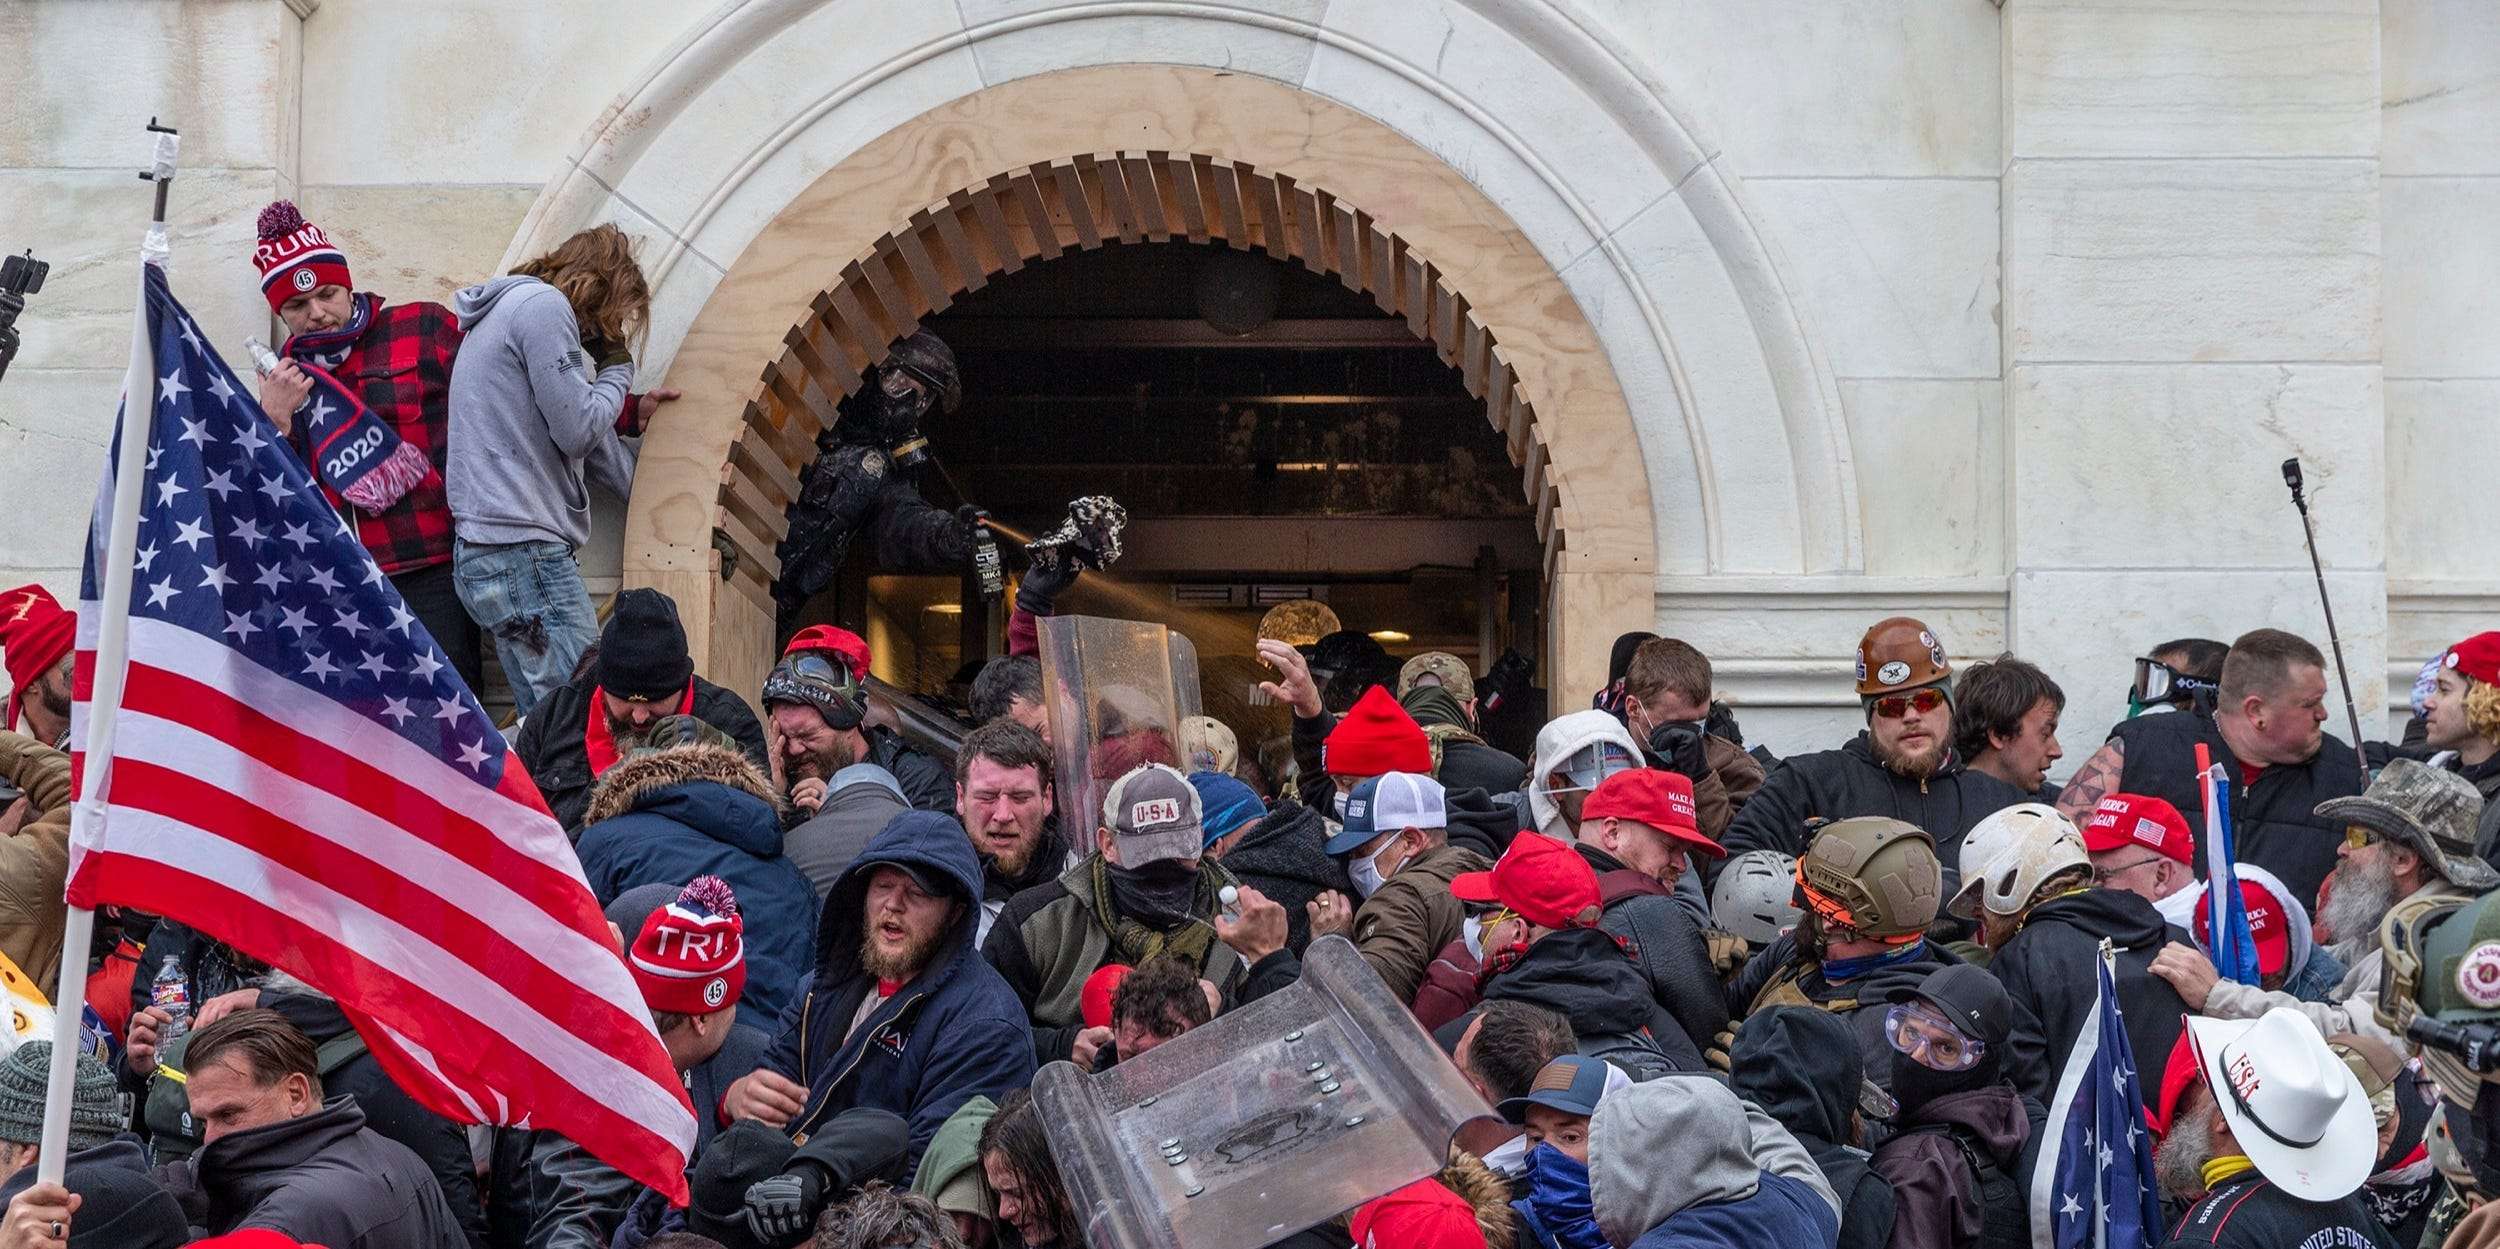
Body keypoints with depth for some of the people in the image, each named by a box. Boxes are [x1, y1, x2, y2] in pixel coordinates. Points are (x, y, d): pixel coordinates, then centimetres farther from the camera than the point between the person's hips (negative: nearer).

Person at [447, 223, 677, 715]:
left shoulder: (512, 307, 25)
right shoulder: (544, 306, -7)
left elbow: (581, 429, 29)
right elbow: (578, 430, -12)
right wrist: (618, 369, 5)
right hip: (524, 552, -11)